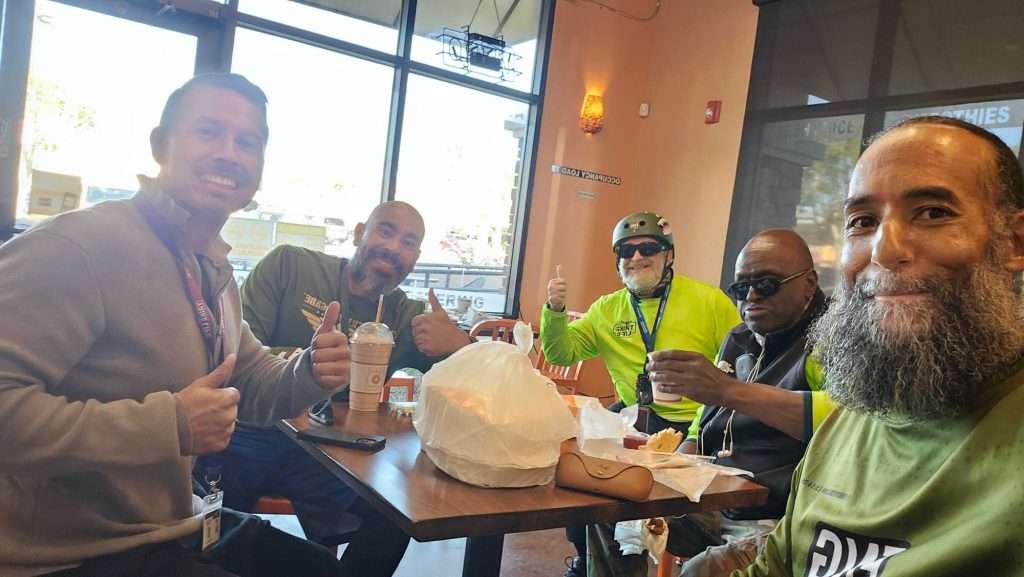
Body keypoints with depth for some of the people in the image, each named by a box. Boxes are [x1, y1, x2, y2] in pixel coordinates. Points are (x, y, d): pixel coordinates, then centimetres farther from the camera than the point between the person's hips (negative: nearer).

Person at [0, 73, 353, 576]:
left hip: (176, 529, 9)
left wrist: (310, 372, -6)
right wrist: (169, 425, -29)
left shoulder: (214, 272, 7)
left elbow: (251, 388, 15)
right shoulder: (73, 247, -23)